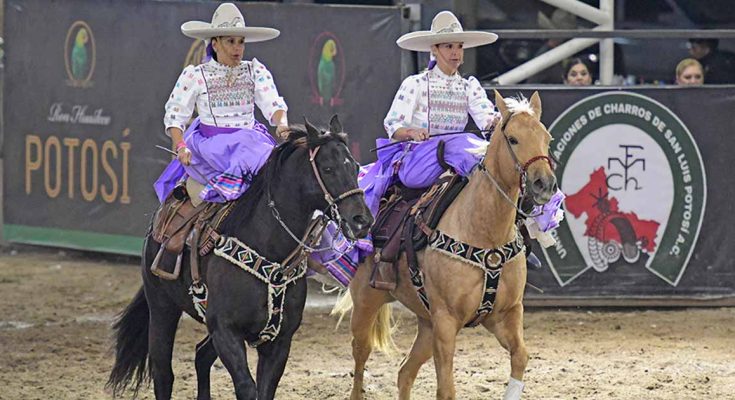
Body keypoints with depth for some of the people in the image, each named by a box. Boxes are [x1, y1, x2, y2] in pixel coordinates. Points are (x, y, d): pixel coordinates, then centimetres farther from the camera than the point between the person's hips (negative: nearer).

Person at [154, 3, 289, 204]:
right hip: (209, 145, -3)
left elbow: (273, 104, 0)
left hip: (251, 139, 3)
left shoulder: (256, 72, 10)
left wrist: (282, 124, -23)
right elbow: (174, 115, 6)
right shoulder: (195, 76, 4)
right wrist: (181, 147, -11)